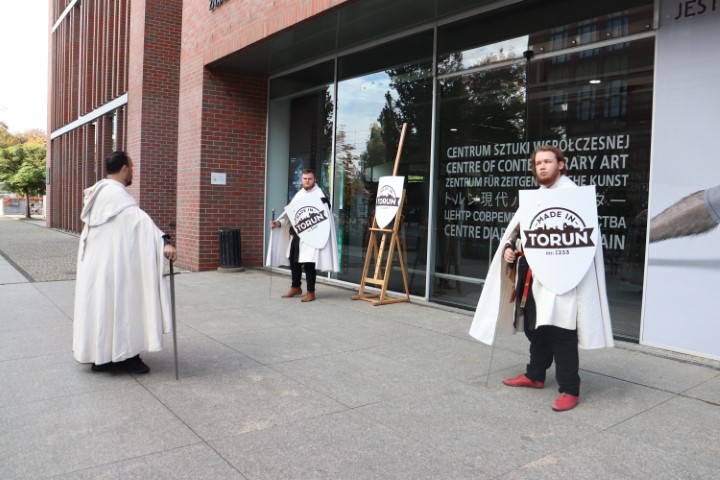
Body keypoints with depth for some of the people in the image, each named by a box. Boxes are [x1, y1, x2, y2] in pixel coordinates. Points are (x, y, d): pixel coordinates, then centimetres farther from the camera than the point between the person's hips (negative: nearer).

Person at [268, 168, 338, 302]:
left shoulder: (319, 196, -7)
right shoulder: (299, 194, 13)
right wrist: (279, 223, 3)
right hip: (296, 234, 7)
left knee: (308, 263, -3)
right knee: (293, 260, 14)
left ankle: (310, 292, 10)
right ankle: (296, 287, 32)